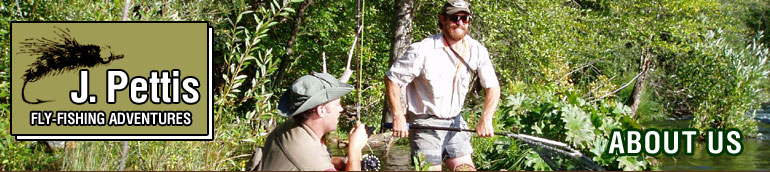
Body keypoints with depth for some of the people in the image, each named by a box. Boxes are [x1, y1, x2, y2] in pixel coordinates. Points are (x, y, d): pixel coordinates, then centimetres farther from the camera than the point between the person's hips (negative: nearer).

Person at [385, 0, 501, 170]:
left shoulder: (477, 50, -3)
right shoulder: (423, 50, -17)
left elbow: (493, 86, 3)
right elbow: (392, 79, -10)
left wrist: (486, 119, -11)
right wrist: (398, 117, -15)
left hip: (455, 123, 5)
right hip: (425, 124, -5)